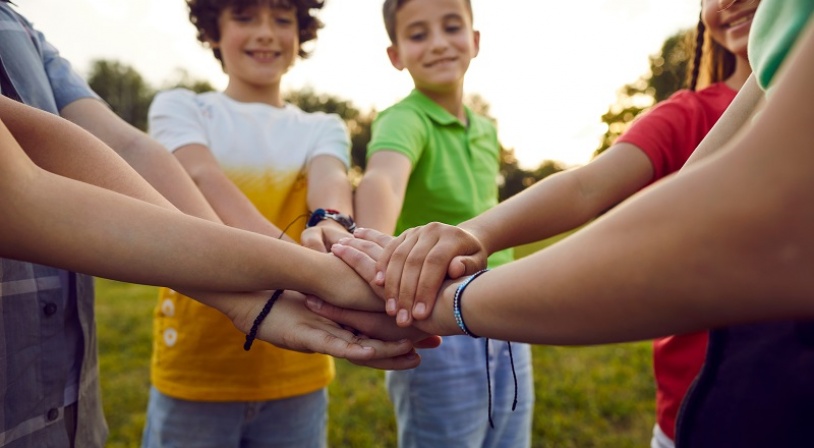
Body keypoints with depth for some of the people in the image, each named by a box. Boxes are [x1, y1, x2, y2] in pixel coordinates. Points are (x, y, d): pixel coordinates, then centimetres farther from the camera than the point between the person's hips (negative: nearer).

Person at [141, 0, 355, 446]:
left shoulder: (323, 128, 8)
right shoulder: (178, 108, 3)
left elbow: (330, 180, -15)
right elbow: (203, 179, -19)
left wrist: (331, 225, -39)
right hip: (194, 368, -1)